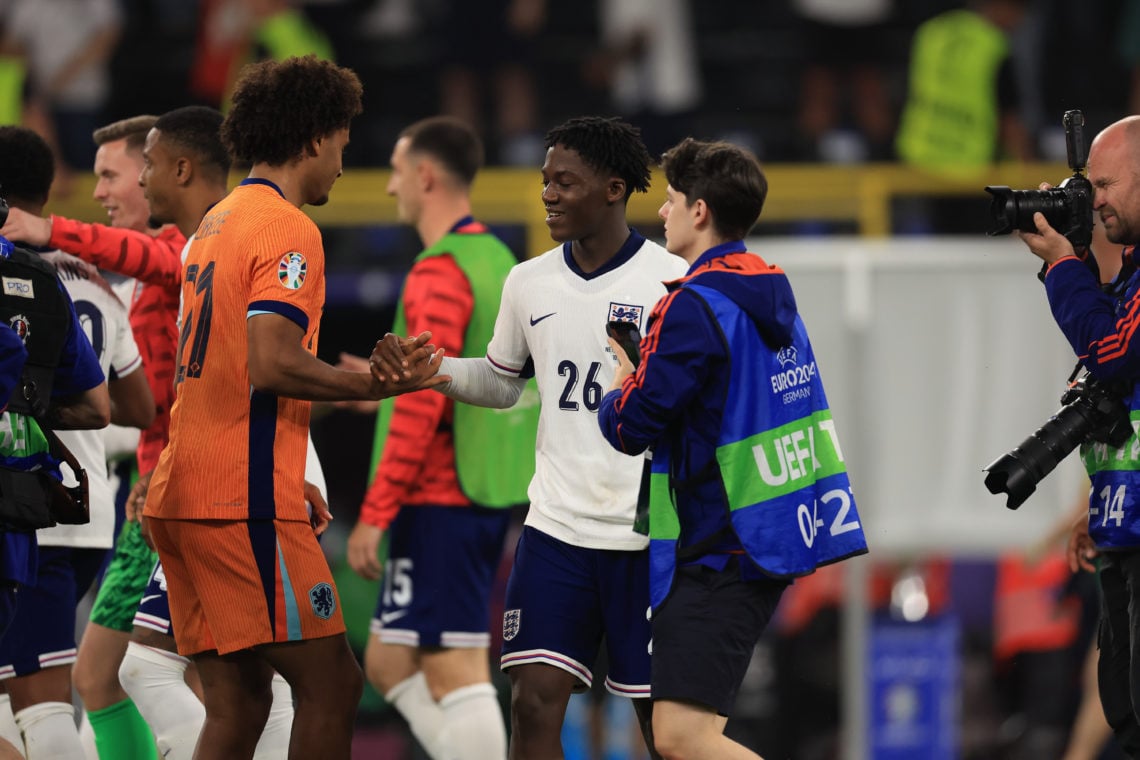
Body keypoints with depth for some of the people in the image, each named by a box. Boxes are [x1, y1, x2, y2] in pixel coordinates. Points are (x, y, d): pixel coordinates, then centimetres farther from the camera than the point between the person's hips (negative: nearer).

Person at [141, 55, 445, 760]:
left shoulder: (218, 222, 20)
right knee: (331, 683, -6)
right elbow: (271, 364, -21)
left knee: (238, 702, 8)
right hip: (244, 501, -9)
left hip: (181, 493, 9)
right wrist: (377, 384, -11)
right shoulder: (289, 229, -9)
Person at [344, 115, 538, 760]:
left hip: (439, 499, -10)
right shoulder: (498, 260, 15)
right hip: (489, 497, 10)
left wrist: (374, 515, -17)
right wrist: (391, 386, 27)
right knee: (389, 662, 14)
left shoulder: (440, 272, -14)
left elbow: (422, 405, -19)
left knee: (454, 673, -8)